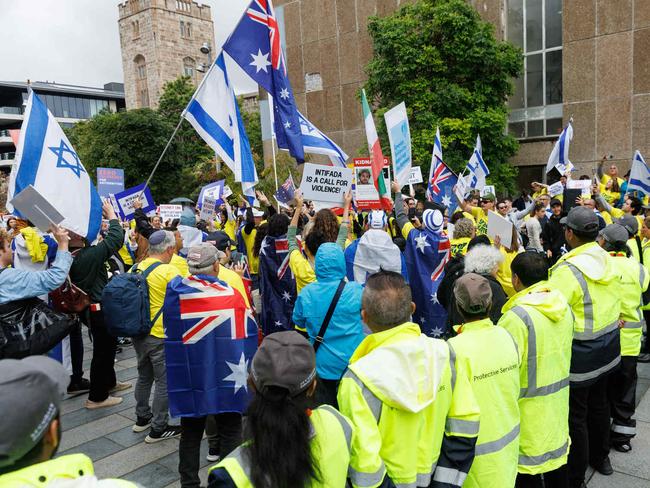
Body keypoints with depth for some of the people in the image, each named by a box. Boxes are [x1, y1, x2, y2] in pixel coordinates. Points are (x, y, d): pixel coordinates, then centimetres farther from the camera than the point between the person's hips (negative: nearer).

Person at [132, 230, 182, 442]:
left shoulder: (136, 269, 2)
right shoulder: (169, 271, -18)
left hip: (138, 332, 7)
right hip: (161, 335, -7)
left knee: (144, 375, 23)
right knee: (164, 381, 5)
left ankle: (142, 418, 37)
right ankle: (158, 429, 13)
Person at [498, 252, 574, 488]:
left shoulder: (517, 317, -26)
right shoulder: (563, 306, -3)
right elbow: (562, 351, 9)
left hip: (529, 407, -7)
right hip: (558, 402, 7)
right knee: (557, 457, 23)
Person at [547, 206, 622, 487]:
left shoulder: (567, 270, -26)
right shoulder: (608, 259, -1)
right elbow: (613, 302, 10)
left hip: (579, 354, -8)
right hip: (608, 348, 8)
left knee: (575, 416, 6)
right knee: (599, 404, 25)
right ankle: (600, 457, 45)